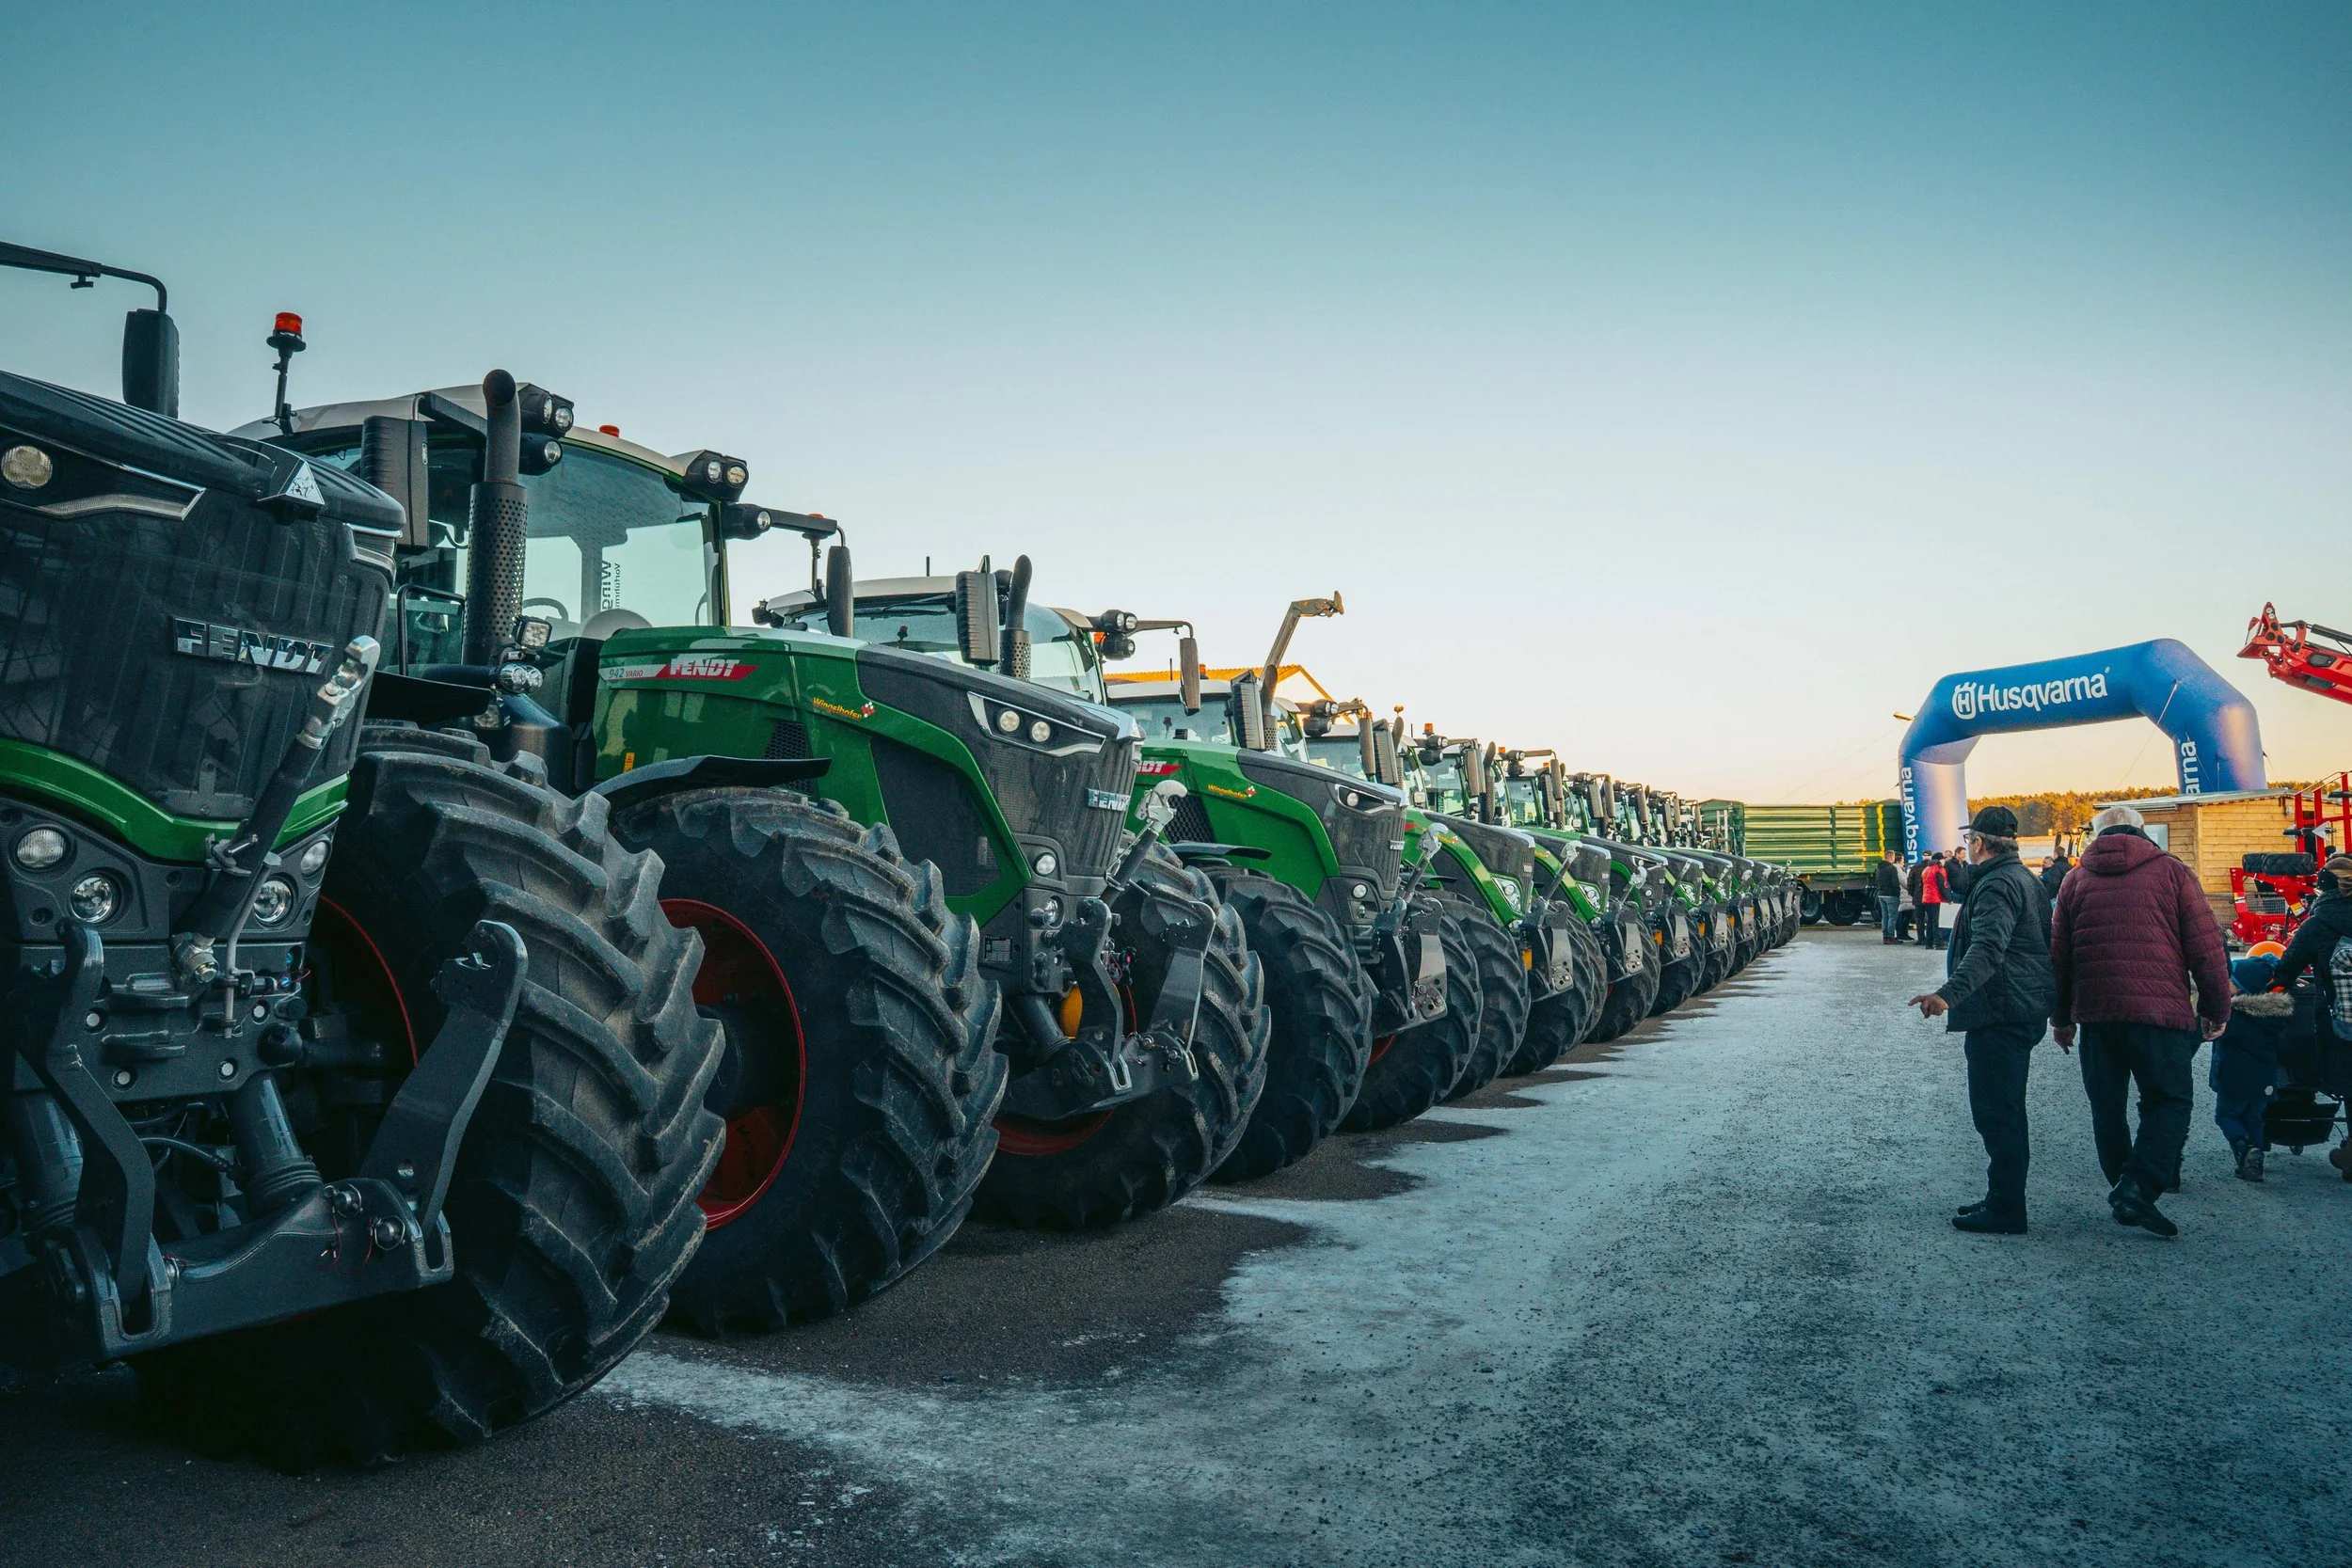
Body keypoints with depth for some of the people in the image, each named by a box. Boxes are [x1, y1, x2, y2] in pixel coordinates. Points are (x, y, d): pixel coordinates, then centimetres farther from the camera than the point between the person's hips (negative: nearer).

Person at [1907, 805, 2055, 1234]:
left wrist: (1949, 993, -43)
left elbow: (1987, 949, -32)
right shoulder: (2026, 879, 17)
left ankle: (2005, 1212, -1)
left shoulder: (1997, 885, -17)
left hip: (1999, 1017, -11)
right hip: (2024, 1013, 11)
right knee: (2005, 1111, 18)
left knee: (1996, 1114, -6)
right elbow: (2043, 942, 27)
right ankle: (2003, 1199, 27)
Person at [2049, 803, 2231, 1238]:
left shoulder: (2076, 880, 10)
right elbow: (2207, 949, -1)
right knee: (2171, 1100, 5)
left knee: (2107, 1105, 13)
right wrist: (2216, 1008, 9)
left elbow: (2058, 955, 13)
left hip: (2095, 1011, 3)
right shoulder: (2172, 872, 2)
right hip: (2161, 1008, -3)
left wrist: (2061, 1016, 21)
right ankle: (2137, 1187, -11)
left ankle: (2124, 1187, 19)